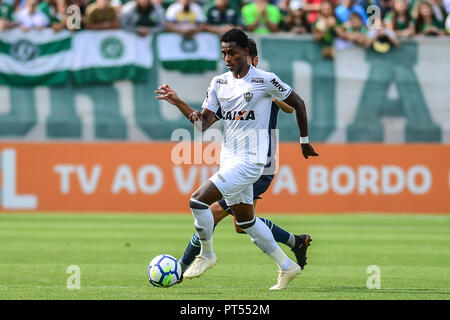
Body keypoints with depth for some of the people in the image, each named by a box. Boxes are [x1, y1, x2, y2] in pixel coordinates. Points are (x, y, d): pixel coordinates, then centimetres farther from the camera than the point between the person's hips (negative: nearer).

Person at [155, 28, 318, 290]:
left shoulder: (265, 80, -8)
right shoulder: (219, 83, 9)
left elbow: (297, 103, 4)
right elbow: (204, 123, 5)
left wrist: (304, 140, 11)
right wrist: (178, 102, -9)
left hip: (251, 160, -7)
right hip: (229, 160, 8)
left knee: (198, 200, -18)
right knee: (245, 220, 14)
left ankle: (207, 254, 3)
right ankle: (287, 267, 27)